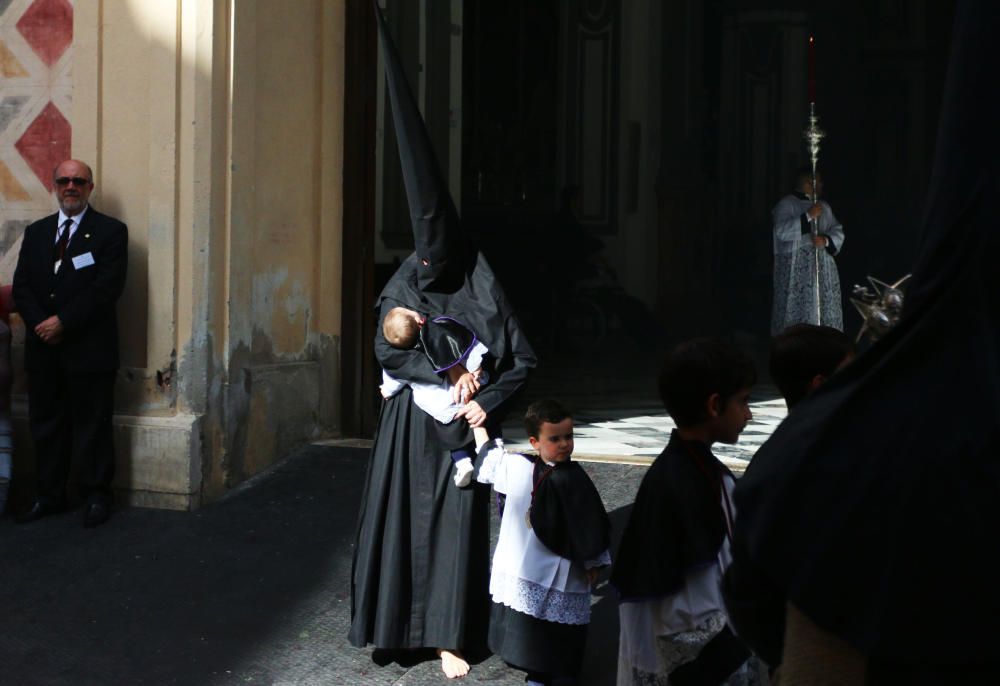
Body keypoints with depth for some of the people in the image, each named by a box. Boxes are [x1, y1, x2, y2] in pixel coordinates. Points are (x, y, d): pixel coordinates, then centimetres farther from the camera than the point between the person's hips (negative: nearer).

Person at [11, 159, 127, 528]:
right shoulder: (36, 232, 15)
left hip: (89, 349, -5)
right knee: (45, 425, 10)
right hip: (43, 348, 5)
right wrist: (40, 324, -9)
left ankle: (96, 497, 12)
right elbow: (21, 286, 8)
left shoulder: (111, 231, -1)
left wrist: (63, 322, -14)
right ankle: (49, 495, 19)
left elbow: (107, 288, -11)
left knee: (92, 426, 2)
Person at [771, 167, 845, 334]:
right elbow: (782, 232, -17)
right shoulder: (787, 204, -2)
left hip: (822, 266, 6)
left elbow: (838, 232, 11)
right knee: (797, 311, -11)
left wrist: (826, 240, -11)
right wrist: (808, 216, -21)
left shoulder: (824, 206, 18)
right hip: (795, 268, -6)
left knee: (825, 312, 2)